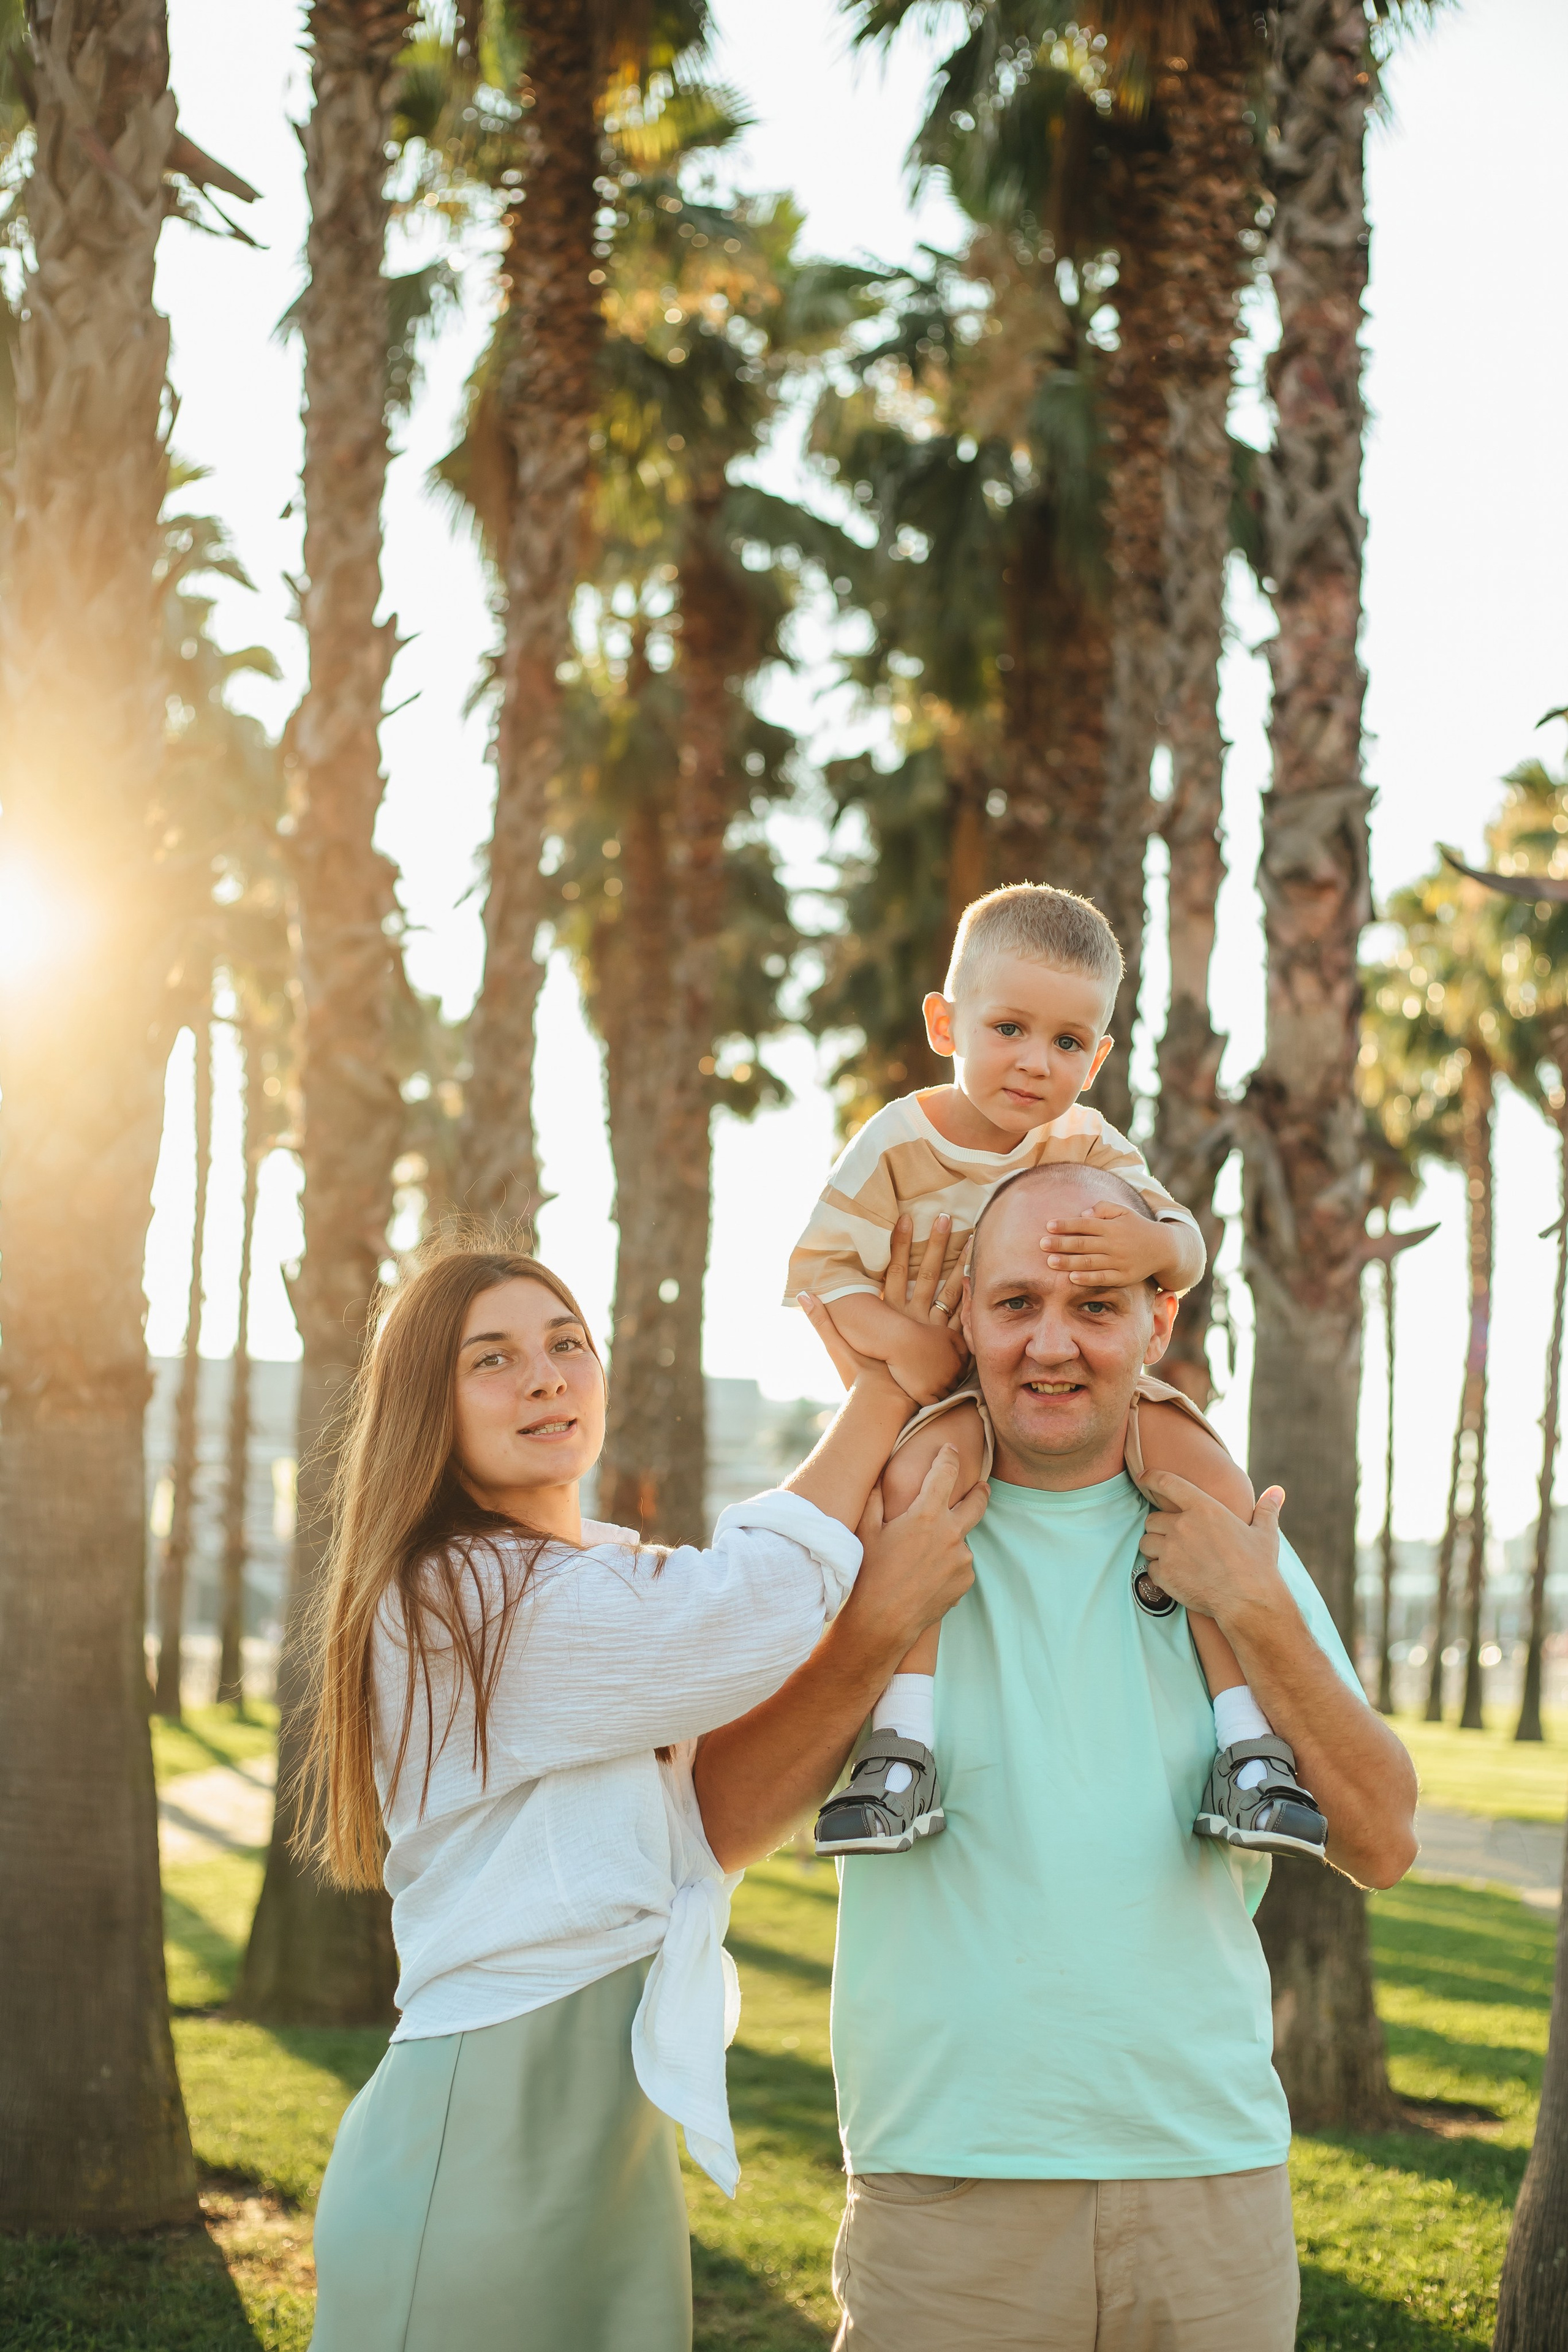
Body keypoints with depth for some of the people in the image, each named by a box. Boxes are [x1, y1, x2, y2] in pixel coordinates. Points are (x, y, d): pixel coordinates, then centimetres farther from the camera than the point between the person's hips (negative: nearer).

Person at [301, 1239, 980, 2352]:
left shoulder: (619, 1575, 14)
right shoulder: (444, 1599, -14)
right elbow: (748, 1616, -21)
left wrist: (875, 1619, -16)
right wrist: (896, 1374, -14)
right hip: (482, 2137, -8)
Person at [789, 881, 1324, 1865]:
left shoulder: (1089, 1146, 3)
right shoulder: (898, 1143, -7)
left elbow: (1187, 1247, -5)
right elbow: (821, 1266, -8)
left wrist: (1153, 1243, -31)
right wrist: (902, 1343, -26)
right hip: (951, 1389, -3)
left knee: (1214, 1473, -20)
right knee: (918, 1472, -37)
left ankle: (1252, 1742, -16)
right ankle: (901, 1747, -37)